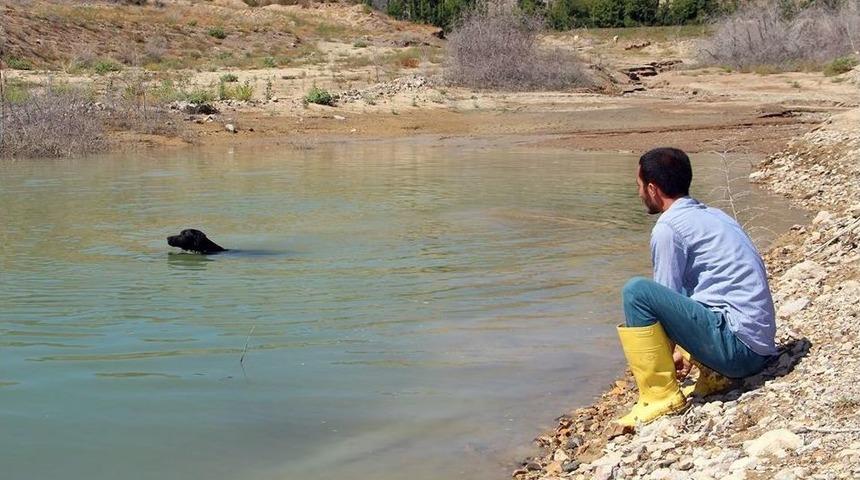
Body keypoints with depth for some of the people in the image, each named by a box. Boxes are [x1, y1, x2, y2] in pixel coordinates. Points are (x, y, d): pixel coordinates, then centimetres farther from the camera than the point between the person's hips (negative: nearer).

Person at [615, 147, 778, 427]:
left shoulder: (668, 228, -9)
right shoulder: (713, 215, 18)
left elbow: (667, 299, -4)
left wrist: (672, 351, 11)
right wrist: (680, 350, 25)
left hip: (736, 347, -9)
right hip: (761, 350, 9)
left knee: (637, 291, -16)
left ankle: (661, 396, -9)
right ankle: (715, 375, 15)